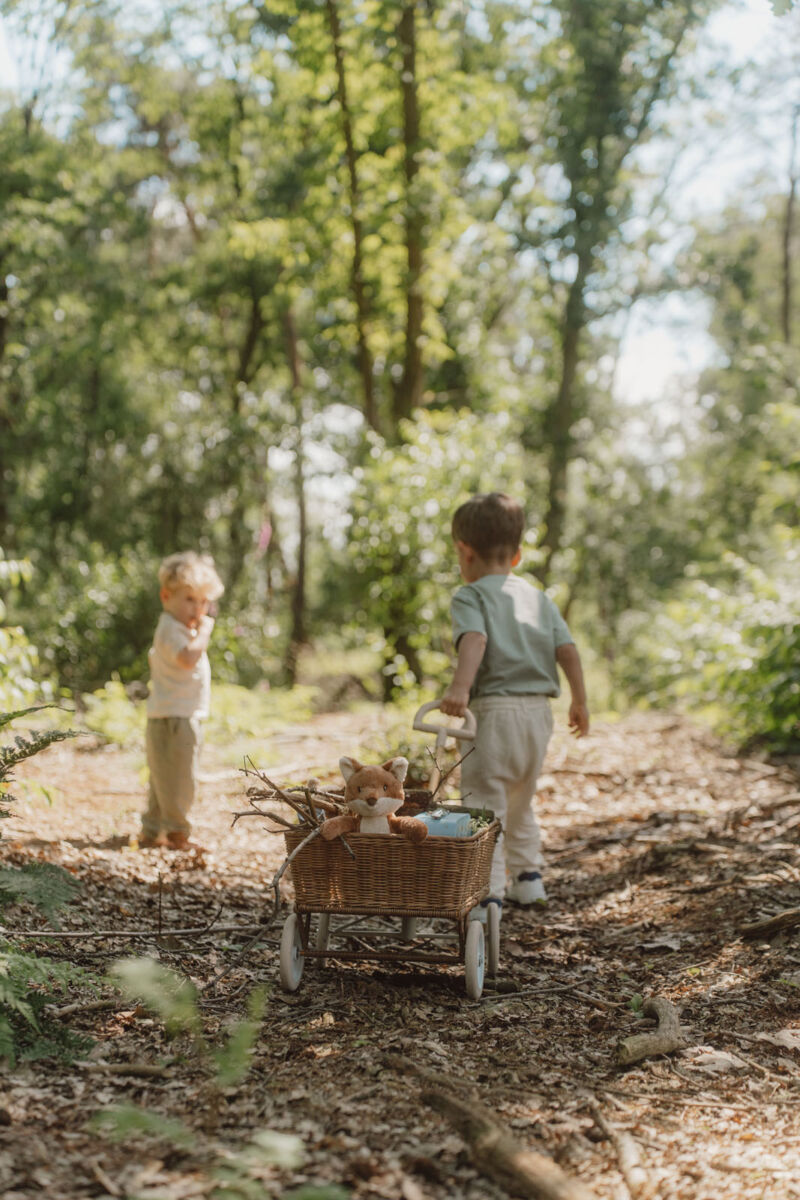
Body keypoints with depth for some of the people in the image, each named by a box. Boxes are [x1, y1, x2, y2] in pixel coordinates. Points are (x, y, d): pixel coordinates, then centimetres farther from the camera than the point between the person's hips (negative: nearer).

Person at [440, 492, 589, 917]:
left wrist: (459, 686, -35)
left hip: (494, 709, -6)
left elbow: (474, 640, -22)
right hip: (539, 710, 6)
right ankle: (528, 876, 32)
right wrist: (579, 701, 17)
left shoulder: (469, 596, -1)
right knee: (520, 802, 24)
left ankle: (488, 895, -10)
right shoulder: (537, 596, 16)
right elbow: (567, 649, 9)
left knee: (485, 803, -3)